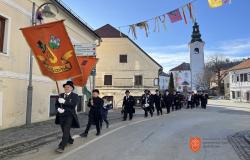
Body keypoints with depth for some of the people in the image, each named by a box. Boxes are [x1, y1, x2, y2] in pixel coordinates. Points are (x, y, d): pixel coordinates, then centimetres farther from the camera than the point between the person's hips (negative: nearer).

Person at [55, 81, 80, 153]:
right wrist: (58, 109, -11)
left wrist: (64, 102, -26)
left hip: (69, 116, -6)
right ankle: (70, 140, 42)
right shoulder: (61, 95, 11)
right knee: (64, 130, 18)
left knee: (66, 131, -11)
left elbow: (73, 104, -20)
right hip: (61, 116, 6)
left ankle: (61, 147, -9)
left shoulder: (75, 96, -5)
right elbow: (56, 104, 10)